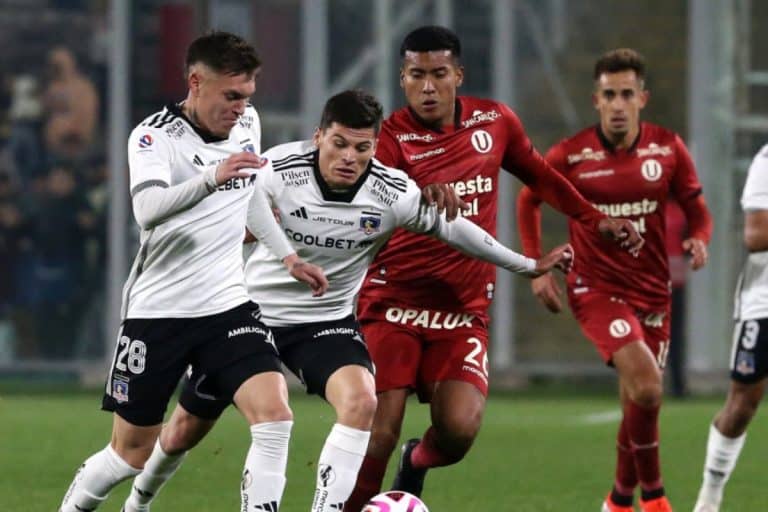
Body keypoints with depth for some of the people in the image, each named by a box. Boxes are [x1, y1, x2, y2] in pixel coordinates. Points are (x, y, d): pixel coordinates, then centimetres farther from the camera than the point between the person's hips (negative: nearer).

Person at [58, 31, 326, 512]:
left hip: (228, 305, 4)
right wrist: (211, 178, -48)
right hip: (157, 311, -4)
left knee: (273, 410, -20)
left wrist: (287, 257, 21)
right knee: (132, 451, 6)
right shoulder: (154, 137, -14)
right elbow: (148, 211, -34)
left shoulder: (248, 123, 4)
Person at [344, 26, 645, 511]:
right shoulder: (391, 139, -11)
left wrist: (597, 219, 25)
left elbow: (539, 175, 23)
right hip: (393, 306, -3)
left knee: (460, 427, -15)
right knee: (379, 432, -13)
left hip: (464, 310, 3)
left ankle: (417, 463, 21)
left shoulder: (495, 122, 4)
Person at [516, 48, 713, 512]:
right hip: (596, 288, -3)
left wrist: (699, 240, -14)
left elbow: (696, 207, 9)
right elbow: (529, 199, 9)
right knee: (646, 386, -24)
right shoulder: (571, 155, -7)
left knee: (639, 403, 9)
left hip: (652, 290, 3)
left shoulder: (668, 148, -2)